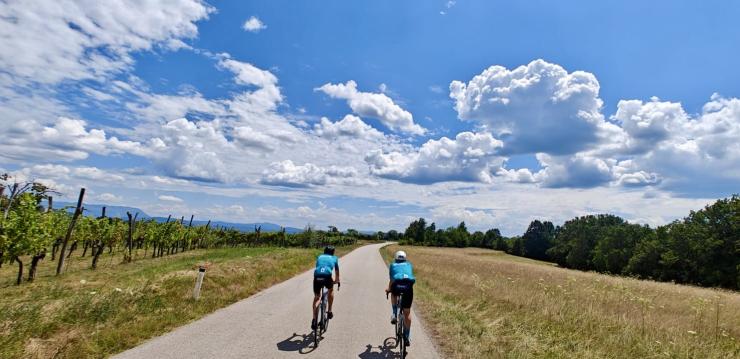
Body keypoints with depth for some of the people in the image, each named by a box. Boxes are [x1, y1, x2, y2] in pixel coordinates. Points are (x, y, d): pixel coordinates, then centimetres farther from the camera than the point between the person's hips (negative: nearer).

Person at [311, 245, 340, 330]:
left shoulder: (319, 257, 33)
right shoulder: (334, 258, 28)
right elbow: (337, 271, 42)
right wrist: (337, 280, 59)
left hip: (317, 276, 2)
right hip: (327, 276, -2)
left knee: (316, 297, 20)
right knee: (331, 290, 31)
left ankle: (314, 320, 9)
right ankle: (329, 312, 31)